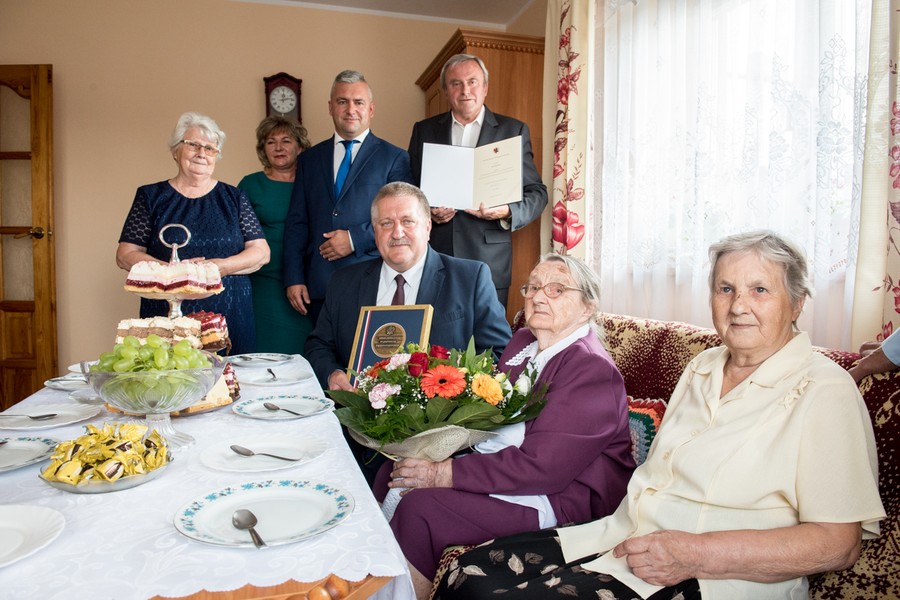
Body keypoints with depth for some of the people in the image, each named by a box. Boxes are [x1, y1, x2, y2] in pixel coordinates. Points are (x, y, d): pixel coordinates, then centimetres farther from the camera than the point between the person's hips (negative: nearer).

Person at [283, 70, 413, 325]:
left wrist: (356, 239, -12)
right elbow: (297, 222, 11)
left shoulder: (395, 158, 4)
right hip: (319, 286, 3)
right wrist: (293, 279, 2)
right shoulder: (309, 159, 15)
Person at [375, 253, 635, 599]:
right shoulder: (523, 341, 8)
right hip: (497, 460, 9)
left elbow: (541, 466, -25)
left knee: (419, 507, -21)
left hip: (562, 496, -9)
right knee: (393, 473, -1)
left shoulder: (591, 370, -19)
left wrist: (444, 474, -24)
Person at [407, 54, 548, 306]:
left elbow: (537, 193, 7)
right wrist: (427, 210, -8)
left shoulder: (513, 130, 9)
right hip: (433, 257, 1)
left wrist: (508, 212, -13)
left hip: (489, 262, -1)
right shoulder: (424, 130, 14)